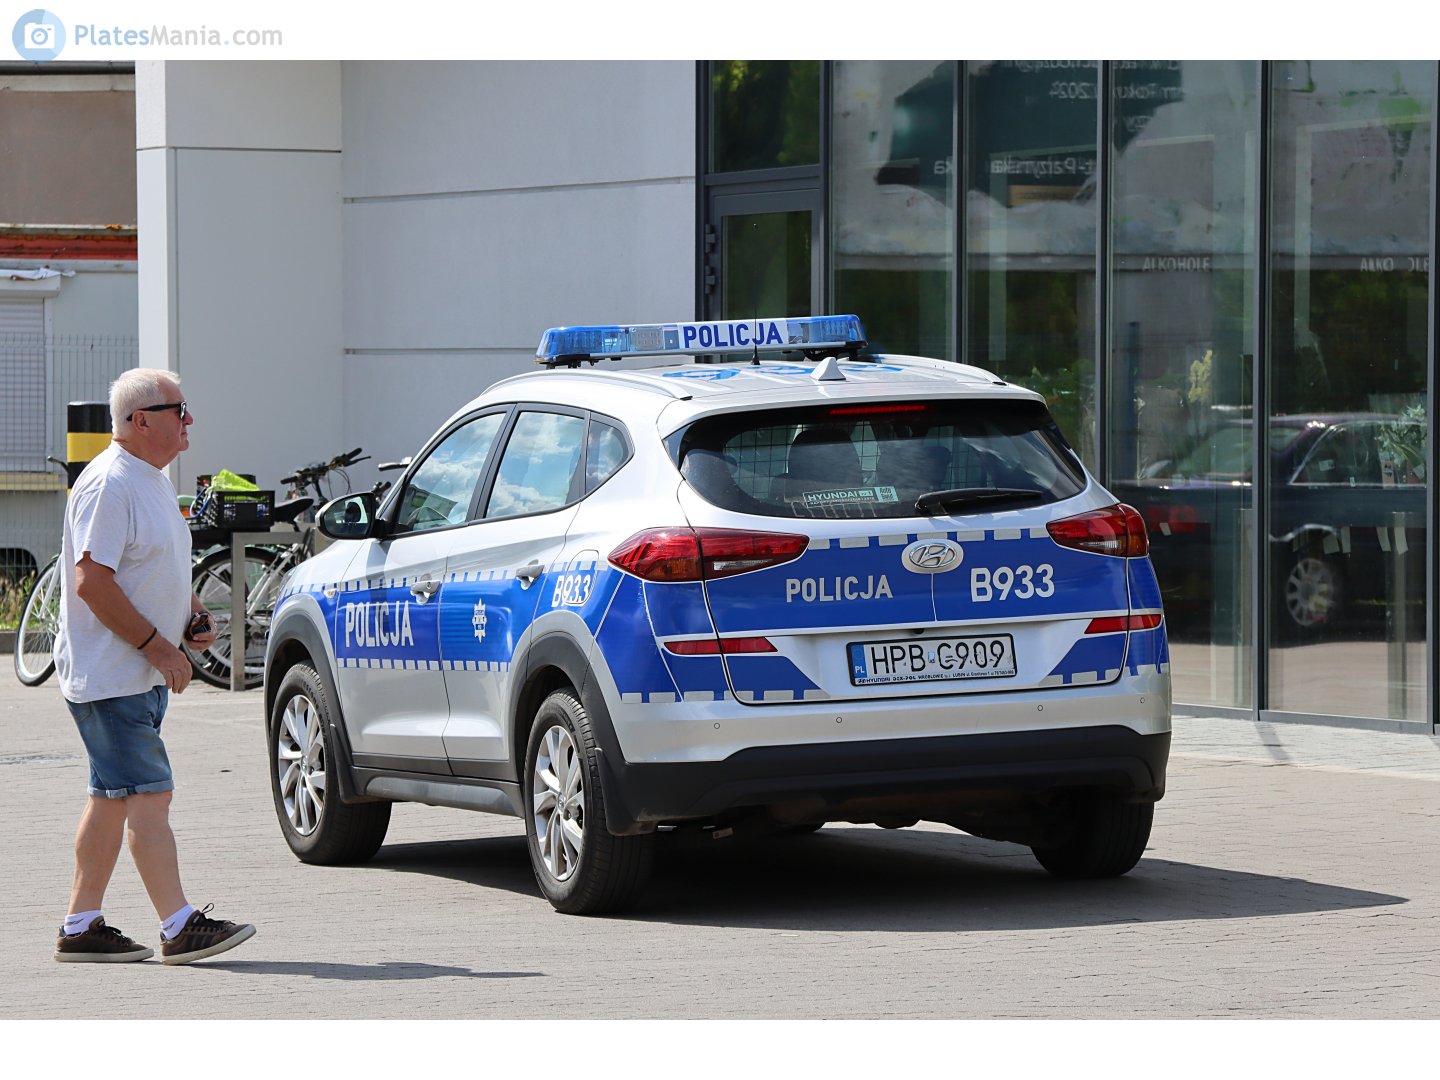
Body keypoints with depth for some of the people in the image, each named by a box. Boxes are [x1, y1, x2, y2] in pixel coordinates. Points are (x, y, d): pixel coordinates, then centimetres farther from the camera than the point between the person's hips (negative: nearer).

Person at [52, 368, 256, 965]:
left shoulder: (155, 482, 16)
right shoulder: (109, 485, -17)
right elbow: (92, 581, -23)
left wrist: (191, 615, 10)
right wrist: (157, 644, -20)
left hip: (142, 674, 10)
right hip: (109, 674, -10)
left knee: (113, 798, 11)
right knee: (149, 795, -12)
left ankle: (81, 927, 15)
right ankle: (180, 927, -13)